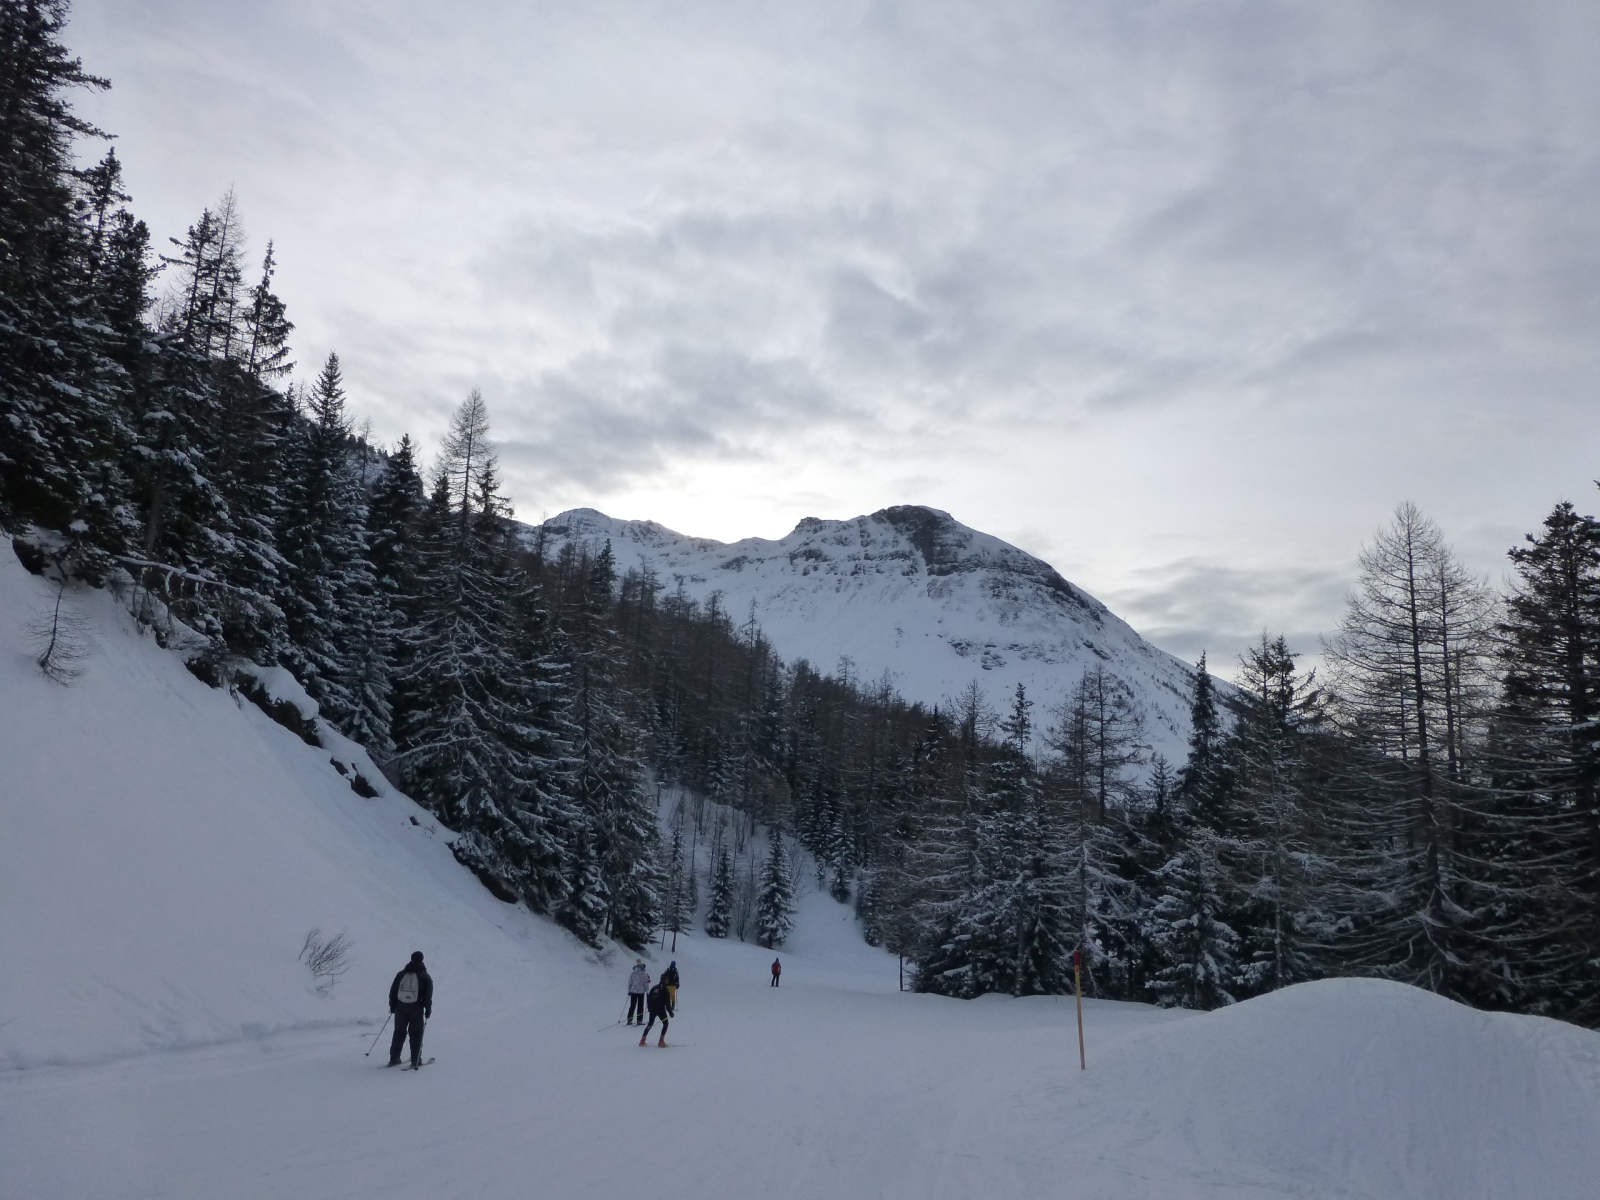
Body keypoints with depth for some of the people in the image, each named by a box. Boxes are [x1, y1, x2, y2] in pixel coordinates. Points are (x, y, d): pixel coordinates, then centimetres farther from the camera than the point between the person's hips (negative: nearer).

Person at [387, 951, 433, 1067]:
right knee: (416, 1034, 3)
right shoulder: (425, 976, -2)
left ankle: (394, 1058, 13)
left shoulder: (401, 974, 7)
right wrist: (428, 1010, 0)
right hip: (416, 1008, -3)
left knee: (399, 1033, 14)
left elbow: (393, 991, 8)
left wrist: (392, 1006, 16)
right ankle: (416, 1060, 0)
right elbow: (428, 995, -6)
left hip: (400, 1007, 3)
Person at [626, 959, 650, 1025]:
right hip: (641, 992, -3)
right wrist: (647, 991, -1)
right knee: (640, 1006, 5)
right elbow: (646, 983, -9)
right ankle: (639, 1020, 2)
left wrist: (629, 991, 15)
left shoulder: (633, 974, 0)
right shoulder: (644, 974, -11)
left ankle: (629, 1020, 11)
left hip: (633, 992, 3)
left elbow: (629, 982, 5)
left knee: (632, 1006, 13)